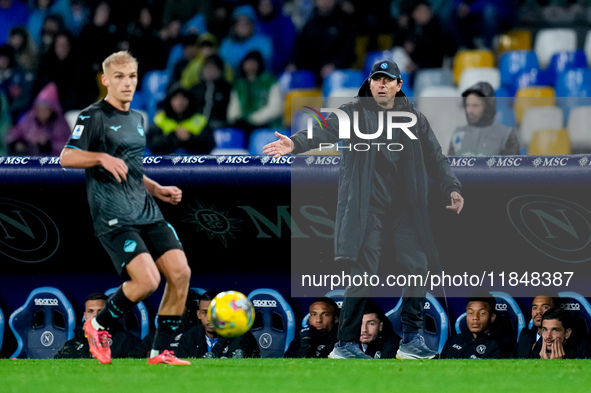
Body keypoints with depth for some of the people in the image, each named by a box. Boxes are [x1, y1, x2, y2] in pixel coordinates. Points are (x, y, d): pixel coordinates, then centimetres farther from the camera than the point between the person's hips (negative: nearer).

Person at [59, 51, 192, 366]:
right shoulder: (94, 117, -4)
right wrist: (102, 157, -26)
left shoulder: (137, 119, 20)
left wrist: (158, 190, 17)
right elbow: (67, 158, -12)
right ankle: (98, 326, 5)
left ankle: (160, 352, 4)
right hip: (113, 218, -8)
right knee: (148, 280, -21)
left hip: (147, 213, 8)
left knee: (180, 272, -7)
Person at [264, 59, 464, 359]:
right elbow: (327, 130, -15)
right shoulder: (354, 113, 2)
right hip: (367, 208, -4)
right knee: (363, 272, -10)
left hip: (405, 208, 4)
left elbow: (435, 157, 17)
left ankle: (411, 340, 11)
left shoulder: (414, 119, 12)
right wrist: (296, 143, -34)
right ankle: (346, 344, -4)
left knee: (417, 265, -2)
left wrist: (452, 188, 2)